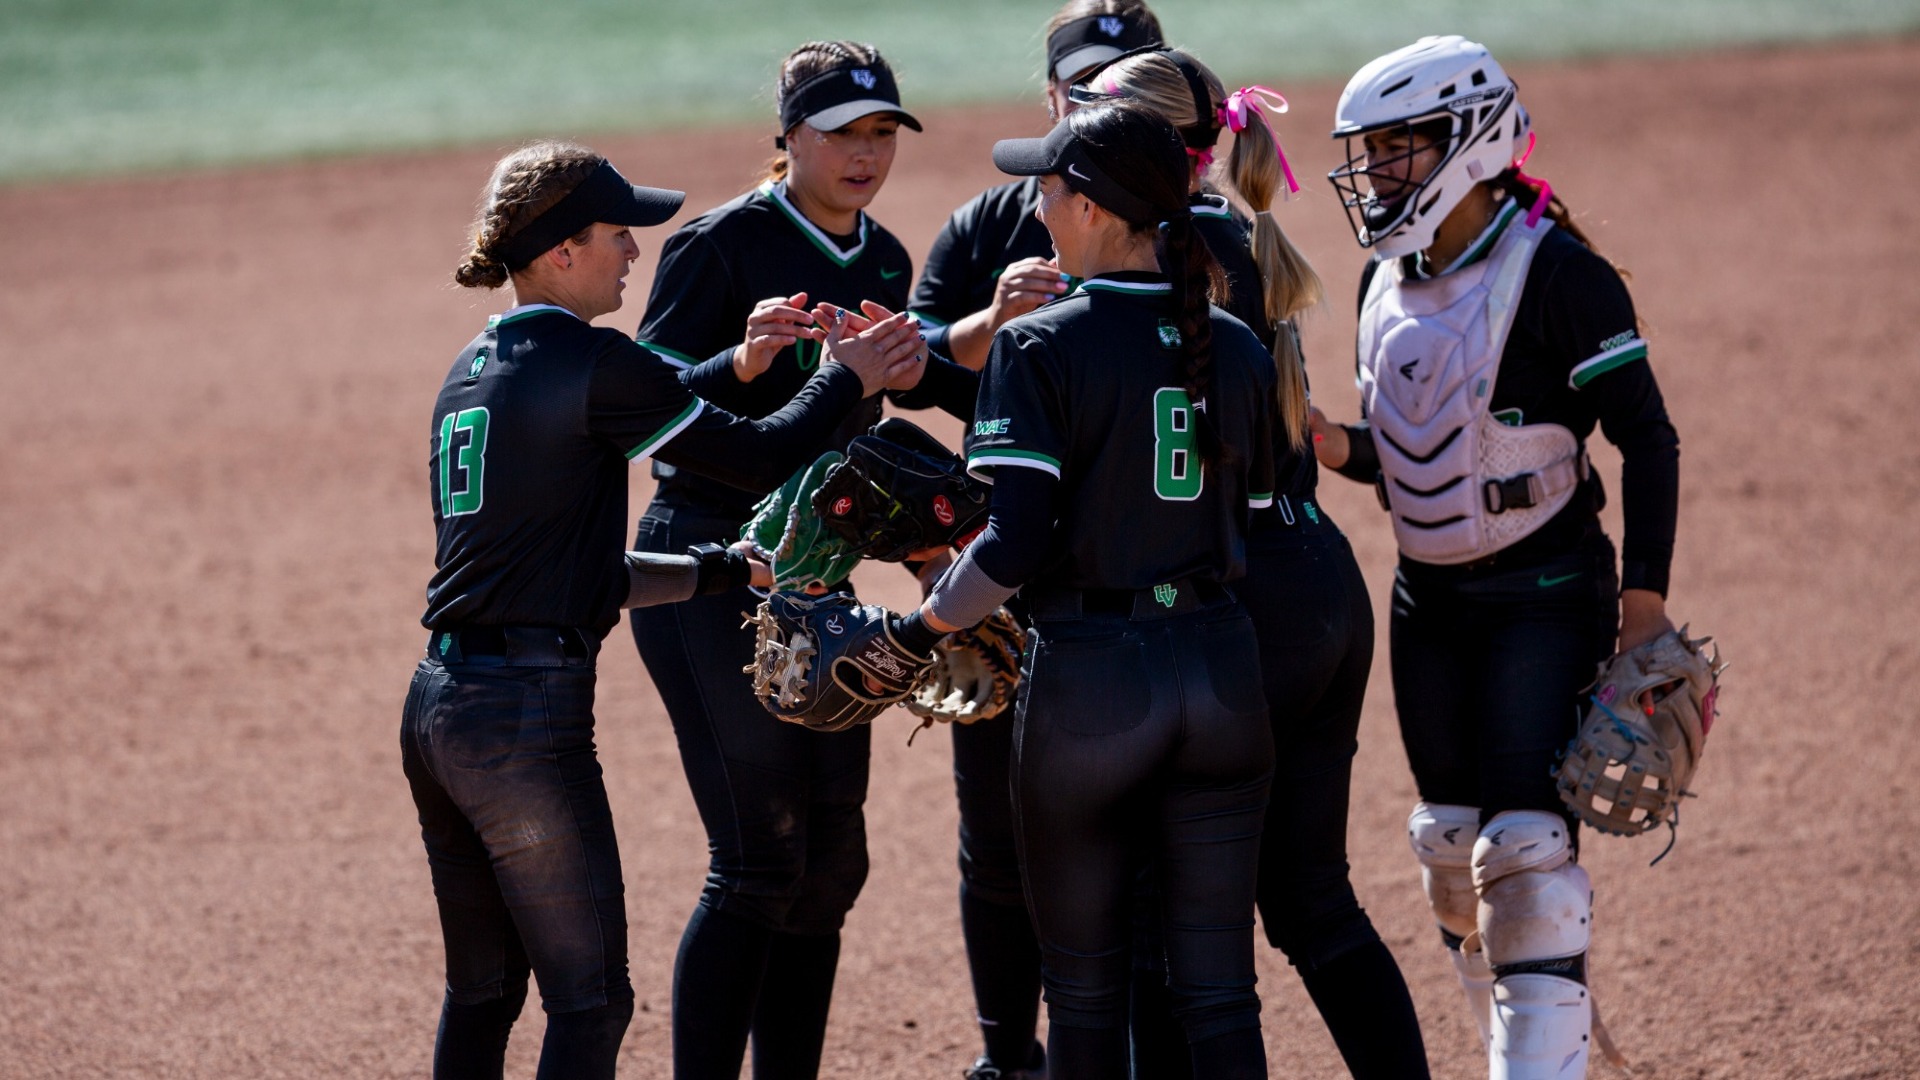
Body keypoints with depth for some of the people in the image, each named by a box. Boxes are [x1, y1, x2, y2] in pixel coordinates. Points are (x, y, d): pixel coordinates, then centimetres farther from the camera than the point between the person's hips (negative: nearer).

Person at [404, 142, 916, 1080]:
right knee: (588, 1000, -1)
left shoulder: (471, 372, 15)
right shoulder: (588, 362, -11)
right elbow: (752, 456, -6)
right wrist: (846, 379, 10)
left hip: (436, 709, 9)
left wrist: (730, 569, 19)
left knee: (481, 993, 17)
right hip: (530, 715, -9)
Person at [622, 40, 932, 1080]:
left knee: (828, 860, 9)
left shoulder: (882, 261, 10)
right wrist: (744, 361, -32)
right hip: (708, 573, -8)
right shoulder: (719, 245, -11)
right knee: (758, 860, -12)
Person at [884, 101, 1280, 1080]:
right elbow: (1254, 524, 9)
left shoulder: (1040, 345, -10)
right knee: (1217, 987, 5)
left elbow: (1016, 544, -17)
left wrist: (919, 630, -3)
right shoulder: (1236, 351, 6)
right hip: (1218, 666, 4)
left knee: (1085, 989, 9)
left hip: (1088, 677, -4)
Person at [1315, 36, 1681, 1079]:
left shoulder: (1558, 275, -15)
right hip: (1429, 602, 8)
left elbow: (1647, 442, -14)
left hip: (1547, 598, -7)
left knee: (1525, 848, -14)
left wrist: (1643, 604, -17)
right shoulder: (1386, 287, 7)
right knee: (1452, 847, 12)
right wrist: (1325, 442, -6)